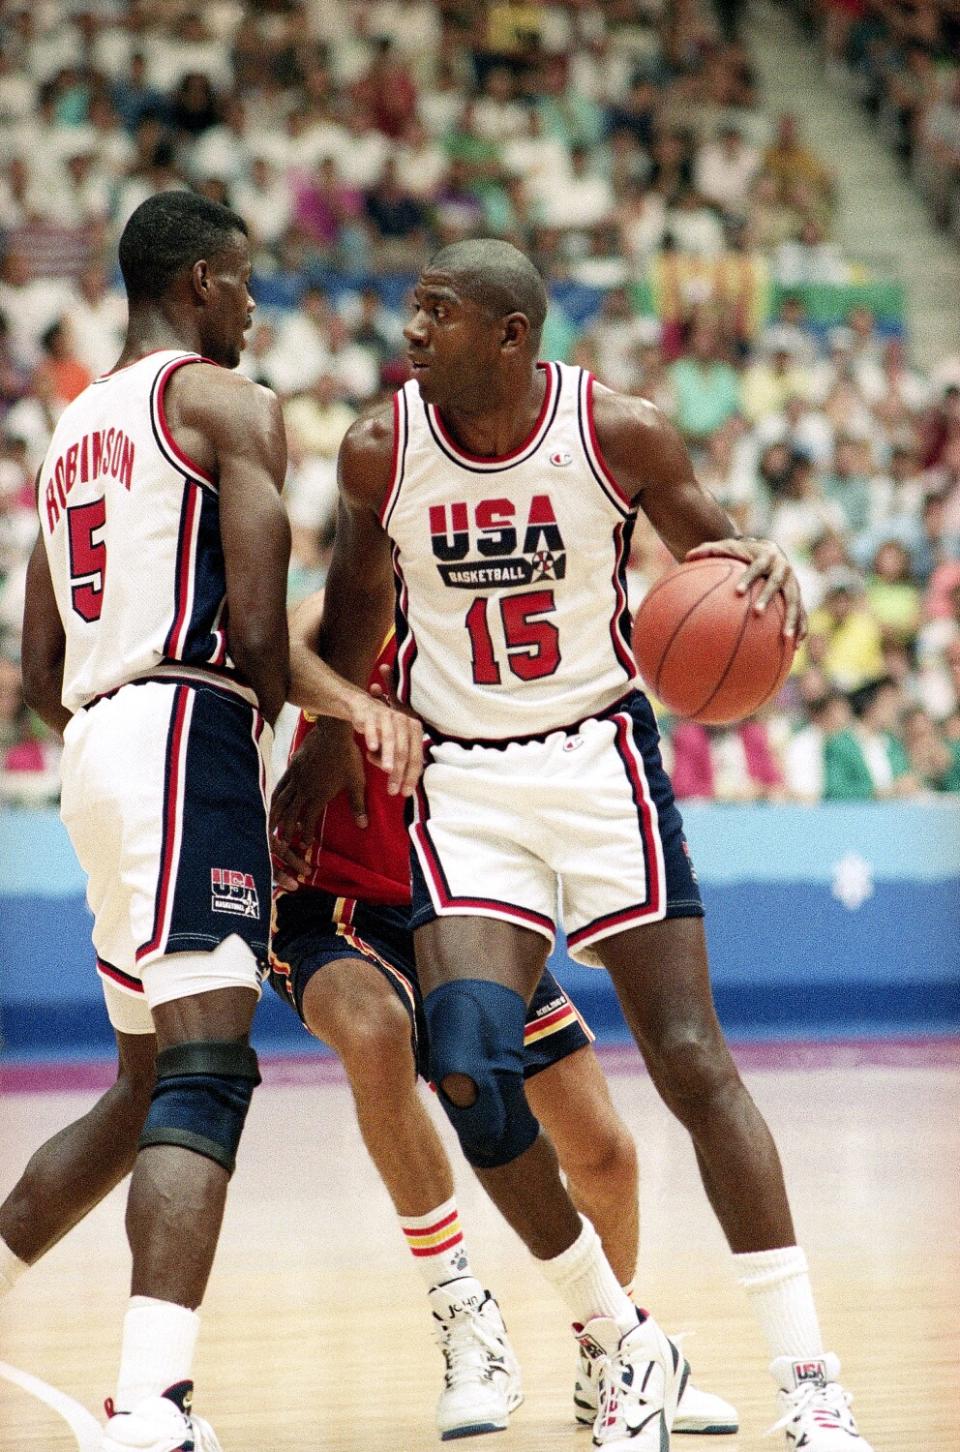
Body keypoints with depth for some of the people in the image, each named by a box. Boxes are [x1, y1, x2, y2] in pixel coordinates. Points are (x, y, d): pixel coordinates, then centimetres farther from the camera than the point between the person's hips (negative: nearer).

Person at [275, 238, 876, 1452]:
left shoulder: (618, 434, -12)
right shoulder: (382, 451, -6)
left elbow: (711, 552, 3)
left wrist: (765, 569, -20)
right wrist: (320, 745, 18)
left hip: (602, 760, -1)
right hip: (463, 784, 1)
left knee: (693, 1064, -7)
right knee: (468, 1070, -16)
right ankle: (624, 1348, 4)